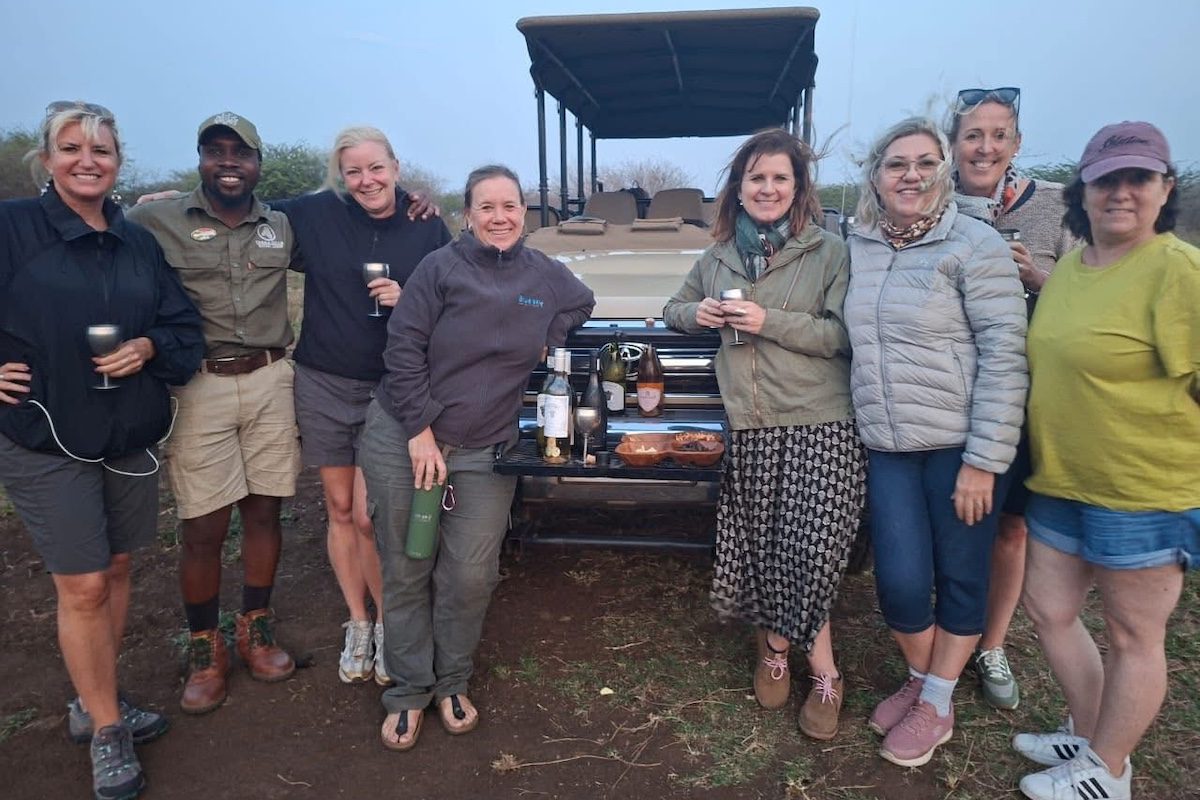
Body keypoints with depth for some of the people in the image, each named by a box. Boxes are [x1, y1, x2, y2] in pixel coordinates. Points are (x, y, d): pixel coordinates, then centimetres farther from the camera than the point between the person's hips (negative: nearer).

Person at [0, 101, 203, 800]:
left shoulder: (138, 243, 8)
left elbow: (185, 326, 9)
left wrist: (149, 347, -10)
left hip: (131, 434, 5)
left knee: (117, 569, 14)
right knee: (83, 585, -1)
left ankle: (95, 703, 33)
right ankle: (107, 732, 17)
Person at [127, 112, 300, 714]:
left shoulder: (282, 228, 10)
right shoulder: (156, 222, -1)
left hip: (270, 382, 3)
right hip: (199, 387, -3)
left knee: (264, 510, 11)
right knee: (204, 528, 2)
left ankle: (256, 628, 29)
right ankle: (204, 648, 22)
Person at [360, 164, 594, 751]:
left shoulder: (545, 275, 4)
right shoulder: (441, 267, -7)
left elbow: (583, 304, 24)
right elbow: (402, 349, -10)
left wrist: (541, 340, 6)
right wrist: (421, 432, -14)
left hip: (485, 452, 2)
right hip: (403, 440, -2)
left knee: (470, 576, 0)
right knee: (406, 571, 6)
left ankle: (451, 683, 25)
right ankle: (408, 693, 24)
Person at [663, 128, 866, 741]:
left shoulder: (829, 252, 1)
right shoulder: (717, 259, 15)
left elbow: (846, 335, -8)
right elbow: (673, 310, 27)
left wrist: (770, 321, -15)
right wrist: (697, 313, 4)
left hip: (822, 425, -3)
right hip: (747, 428, 4)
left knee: (813, 552, -10)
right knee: (758, 548, 5)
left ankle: (777, 645, 16)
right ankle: (821, 669, 24)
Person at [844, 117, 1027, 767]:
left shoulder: (974, 245, -9)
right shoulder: (858, 248, 7)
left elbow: (1005, 355, -12)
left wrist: (983, 459, -16)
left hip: (959, 445, -4)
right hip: (887, 448, 4)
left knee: (960, 580, 9)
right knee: (899, 583, 4)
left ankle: (936, 705, 28)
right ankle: (918, 680, 32)